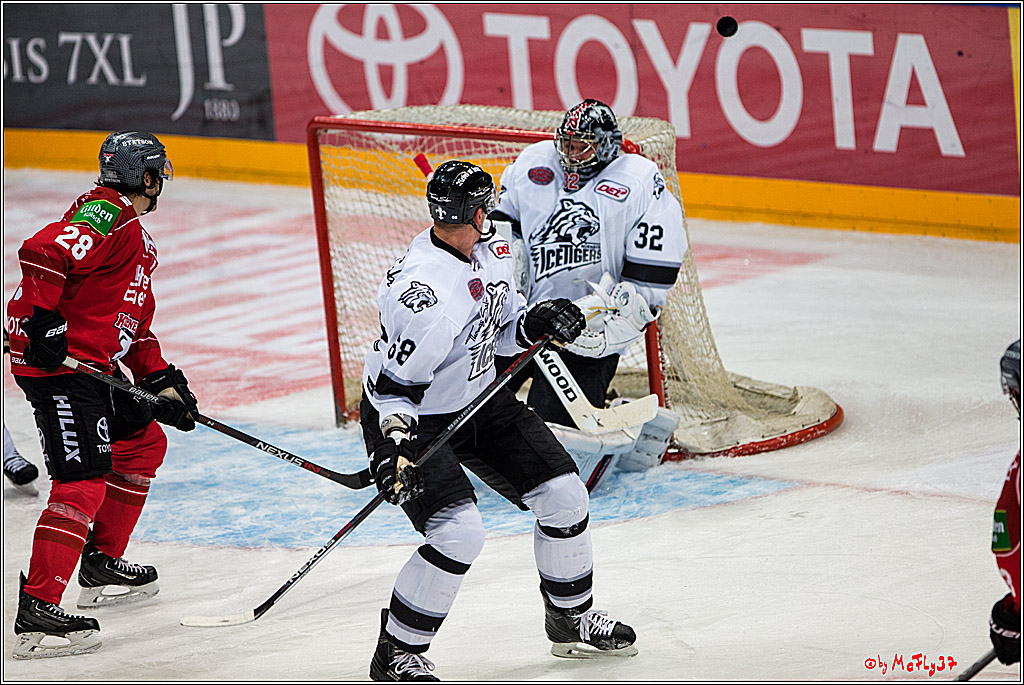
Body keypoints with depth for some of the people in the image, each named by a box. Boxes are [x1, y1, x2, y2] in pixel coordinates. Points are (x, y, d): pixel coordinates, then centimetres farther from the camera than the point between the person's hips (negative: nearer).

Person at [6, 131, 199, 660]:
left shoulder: (135, 238, 24)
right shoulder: (105, 215, -10)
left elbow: (134, 325, 27)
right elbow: (42, 252, -26)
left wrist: (160, 380, 16)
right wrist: (44, 320, -29)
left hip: (93, 362, 11)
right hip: (56, 359, -11)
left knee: (144, 441, 24)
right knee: (84, 478, -18)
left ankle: (101, 564, 33)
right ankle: (38, 609, -24)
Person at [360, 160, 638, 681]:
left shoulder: (491, 251, -5)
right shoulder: (425, 291, -32)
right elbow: (394, 384, -27)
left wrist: (534, 322, -9)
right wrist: (395, 448, -38)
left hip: (478, 396, 9)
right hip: (412, 416, -9)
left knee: (562, 494, 7)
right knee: (459, 531, -24)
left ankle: (571, 619, 28)